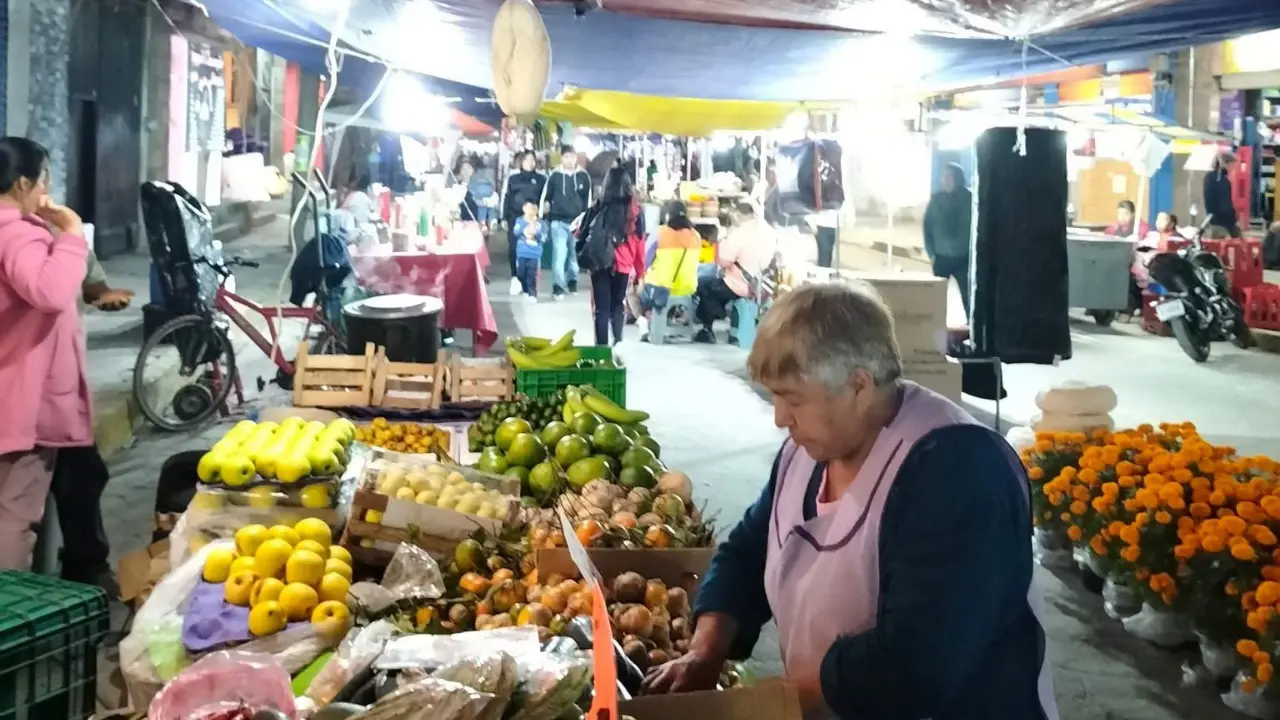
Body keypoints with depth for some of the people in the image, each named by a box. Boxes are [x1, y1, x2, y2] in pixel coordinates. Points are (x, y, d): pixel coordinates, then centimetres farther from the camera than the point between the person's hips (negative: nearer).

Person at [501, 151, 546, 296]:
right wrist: (504, 218, 2)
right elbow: (505, 198, 7)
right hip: (515, 217, 0)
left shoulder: (541, 179, 8)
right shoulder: (512, 177, 6)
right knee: (514, 248, -5)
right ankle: (515, 278, 6)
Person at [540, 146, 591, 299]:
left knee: (575, 255, 12)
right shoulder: (554, 176, 0)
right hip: (559, 222, -2)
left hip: (578, 222, 2)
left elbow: (588, 199, 10)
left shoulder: (584, 176, 3)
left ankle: (572, 282, 30)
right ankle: (558, 288, -10)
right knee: (559, 255, -9)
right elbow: (545, 197, 5)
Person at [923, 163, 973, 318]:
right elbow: (927, 227, 4)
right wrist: (931, 253, -1)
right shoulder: (936, 199, 0)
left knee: (967, 296, -1)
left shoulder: (969, 198, -5)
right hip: (941, 257, 2)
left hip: (963, 257, -2)